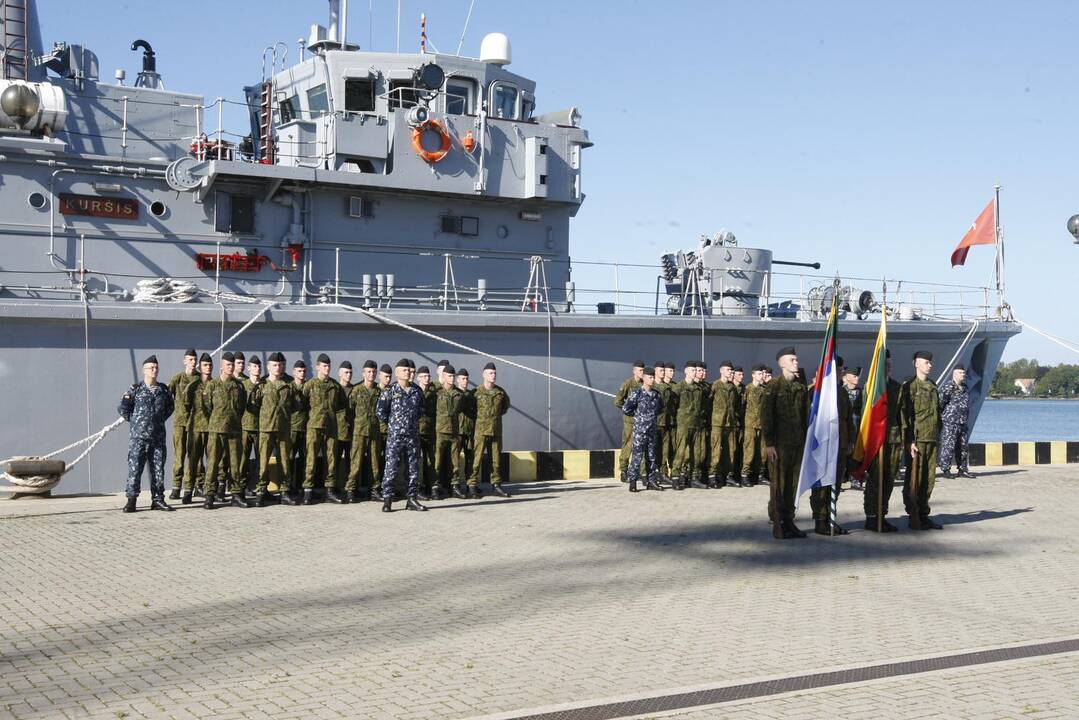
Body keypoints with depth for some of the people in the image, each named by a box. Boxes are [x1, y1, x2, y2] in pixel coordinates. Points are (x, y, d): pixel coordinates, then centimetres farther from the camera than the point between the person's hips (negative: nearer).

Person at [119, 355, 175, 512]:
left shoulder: (163, 390, 9)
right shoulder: (135, 389, -1)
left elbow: (171, 406, 24)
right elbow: (122, 409, 2)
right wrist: (135, 421, 2)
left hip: (158, 437, 3)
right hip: (138, 437, -3)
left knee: (158, 470, 7)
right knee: (134, 469, -4)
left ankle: (158, 500, 14)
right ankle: (131, 501, 0)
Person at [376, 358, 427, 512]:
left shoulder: (417, 391, 8)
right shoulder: (389, 391, -4)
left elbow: (421, 410, 21)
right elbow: (380, 412, -3)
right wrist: (392, 423, 6)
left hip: (413, 436, 4)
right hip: (394, 436, -4)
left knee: (414, 468, 7)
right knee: (391, 468, -5)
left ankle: (412, 499, 15)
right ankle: (387, 500, 0)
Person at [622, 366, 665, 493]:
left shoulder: (656, 394, 9)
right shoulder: (636, 393, -8)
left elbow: (661, 408, 27)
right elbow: (625, 409, -11)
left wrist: (653, 415, 13)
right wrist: (637, 415, 1)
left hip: (652, 429, 6)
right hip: (639, 429, -6)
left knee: (651, 456, 10)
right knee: (637, 455, -6)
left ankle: (651, 481, 17)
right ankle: (632, 482, -1)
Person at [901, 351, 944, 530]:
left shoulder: (933, 386, 17)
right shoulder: (909, 386, -6)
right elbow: (905, 415, -10)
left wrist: (938, 434, 19)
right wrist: (910, 441, -15)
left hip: (932, 440, 7)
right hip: (918, 439, -7)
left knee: (929, 478, 8)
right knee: (914, 479, -3)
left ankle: (923, 515, 16)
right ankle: (914, 518, 3)